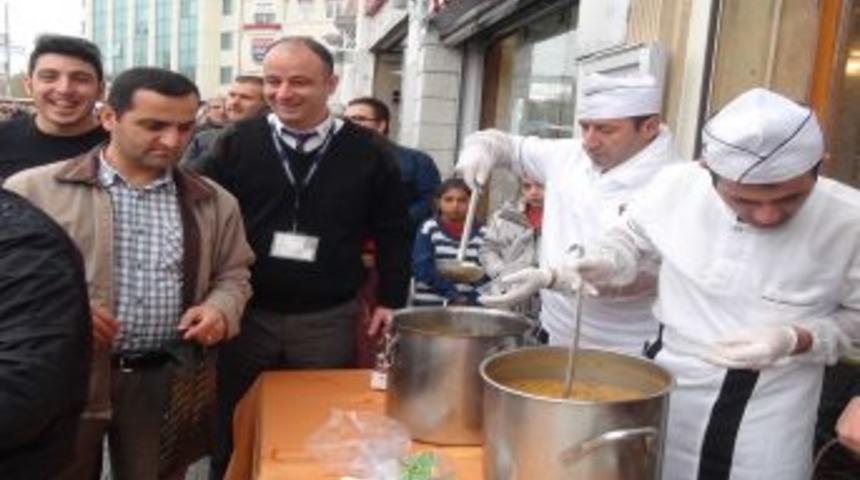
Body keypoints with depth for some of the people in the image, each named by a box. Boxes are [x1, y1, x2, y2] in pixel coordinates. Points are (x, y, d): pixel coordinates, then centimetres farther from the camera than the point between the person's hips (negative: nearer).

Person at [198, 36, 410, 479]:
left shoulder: (368, 152, -3)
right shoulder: (237, 143, -2)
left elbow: (391, 235, 3)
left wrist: (390, 300, -1)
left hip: (328, 320, 0)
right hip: (246, 313, 1)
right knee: (233, 431, 16)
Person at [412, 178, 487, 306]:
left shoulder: (481, 235, 2)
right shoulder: (429, 230, -2)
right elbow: (422, 269, -10)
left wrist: (470, 299, -16)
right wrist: (453, 294, -16)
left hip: (470, 305, 2)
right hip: (430, 305, -2)